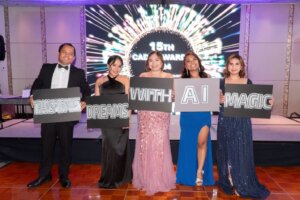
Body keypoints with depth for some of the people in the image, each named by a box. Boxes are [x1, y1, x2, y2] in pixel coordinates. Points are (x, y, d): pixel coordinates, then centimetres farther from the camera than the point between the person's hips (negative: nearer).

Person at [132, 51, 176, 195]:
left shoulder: (168, 77, 6)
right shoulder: (143, 76, 8)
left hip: (161, 115, -1)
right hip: (145, 115, 1)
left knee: (160, 145, 0)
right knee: (145, 145, 3)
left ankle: (160, 180, 16)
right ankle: (145, 180, 19)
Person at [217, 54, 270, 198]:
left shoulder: (248, 82, 6)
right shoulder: (222, 82, 3)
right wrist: (220, 100, -19)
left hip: (242, 121, 1)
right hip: (225, 121, 0)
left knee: (242, 152, 2)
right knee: (227, 151, 6)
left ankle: (241, 185, 17)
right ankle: (229, 182, 22)